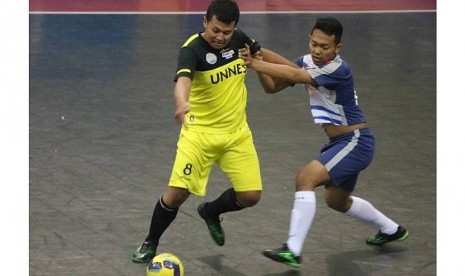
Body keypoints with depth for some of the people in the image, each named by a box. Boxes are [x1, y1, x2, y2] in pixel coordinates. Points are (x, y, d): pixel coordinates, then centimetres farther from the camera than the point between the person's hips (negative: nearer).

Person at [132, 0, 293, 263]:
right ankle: (150, 244, 14)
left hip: (236, 132, 5)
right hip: (200, 132, -5)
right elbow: (183, 79, -43)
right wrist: (182, 103, -65)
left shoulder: (238, 39, -5)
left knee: (251, 195, -3)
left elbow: (262, 53, 16)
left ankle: (211, 212, 30)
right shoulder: (192, 49, -23)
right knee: (177, 192, -12)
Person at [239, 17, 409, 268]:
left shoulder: (338, 70, -25)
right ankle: (391, 230, 48)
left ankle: (293, 251, -27)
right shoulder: (307, 61, 0)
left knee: (305, 178, -25)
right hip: (341, 142, 10)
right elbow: (272, 86, -3)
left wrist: (256, 64, -41)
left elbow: (294, 75, -38)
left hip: (355, 142, -10)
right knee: (336, 200, 27)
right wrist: (259, 64, -22)